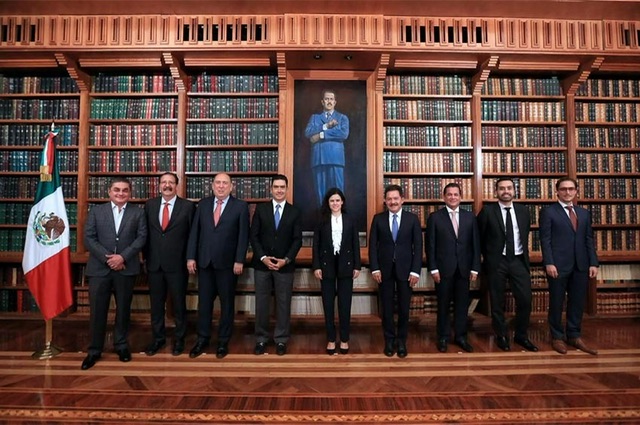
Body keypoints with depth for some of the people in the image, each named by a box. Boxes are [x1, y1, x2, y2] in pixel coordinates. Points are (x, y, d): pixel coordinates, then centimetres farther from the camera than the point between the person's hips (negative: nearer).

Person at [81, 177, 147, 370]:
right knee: (97, 310, 4)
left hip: (126, 268, 0)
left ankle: (121, 345, 25)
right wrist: (107, 258, -12)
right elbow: (89, 238, 0)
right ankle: (94, 350, 18)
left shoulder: (138, 213, 7)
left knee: (123, 309, 10)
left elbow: (141, 237, -3)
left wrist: (123, 256, -14)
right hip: (99, 268, 0)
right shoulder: (96, 211, 8)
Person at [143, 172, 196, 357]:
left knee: (179, 303, 9)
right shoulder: (150, 205, 7)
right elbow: (145, 232, 11)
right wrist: (145, 256, 6)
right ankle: (158, 338, 30)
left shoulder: (187, 206, -4)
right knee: (156, 303, 13)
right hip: (154, 263, 3)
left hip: (177, 264, -3)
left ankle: (179, 339, 25)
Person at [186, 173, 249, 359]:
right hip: (204, 261, 3)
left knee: (227, 303, 8)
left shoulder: (240, 206, -2)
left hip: (228, 263, -3)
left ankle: (223, 341, 22)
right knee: (204, 302, 11)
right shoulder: (203, 204, 8)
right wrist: (191, 257, -1)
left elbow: (243, 235, -6)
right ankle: (203, 339, 26)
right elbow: (194, 232, 6)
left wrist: (239, 261, -12)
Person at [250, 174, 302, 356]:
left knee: (283, 304, 6)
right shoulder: (260, 209, 5)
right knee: (262, 303, 7)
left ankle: (281, 340, 18)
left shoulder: (295, 212, 4)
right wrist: (263, 257, -11)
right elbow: (254, 236, 1)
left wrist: (286, 260, -12)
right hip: (262, 264, 1)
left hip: (285, 265, 0)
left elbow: (297, 240, 0)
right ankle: (261, 339, 20)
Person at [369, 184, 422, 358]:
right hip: (385, 269, 1)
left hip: (405, 268, 0)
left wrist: (415, 271, -7)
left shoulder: (412, 218, 0)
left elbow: (418, 246, -1)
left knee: (404, 307, 8)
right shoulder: (378, 218, 2)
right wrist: (375, 268, -6)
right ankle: (389, 340, 24)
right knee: (387, 307, 8)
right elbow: (372, 245, 1)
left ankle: (402, 341, 24)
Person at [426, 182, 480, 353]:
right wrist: (433, 269, -8)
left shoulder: (470, 217, 7)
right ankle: (443, 337, 21)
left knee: (462, 304, 9)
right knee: (443, 304, 8)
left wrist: (475, 268, 1)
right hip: (443, 268, -2)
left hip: (464, 268, 2)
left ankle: (460, 336, 24)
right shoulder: (435, 217, -1)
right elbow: (430, 245, -3)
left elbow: (475, 244, 6)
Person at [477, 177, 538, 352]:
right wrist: (488, 257, 6)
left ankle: (521, 336, 22)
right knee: (497, 302, 6)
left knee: (525, 300, 2)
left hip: (519, 261, 3)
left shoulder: (523, 210, 7)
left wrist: (524, 255, 16)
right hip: (497, 261, -3)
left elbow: (525, 236, 19)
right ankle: (501, 336, 23)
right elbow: (480, 237, 2)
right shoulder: (487, 211, -5)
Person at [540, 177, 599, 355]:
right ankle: (557, 337, 17)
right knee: (556, 302, 5)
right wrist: (549, 263, -15)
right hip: (558, 265, -5)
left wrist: (593, 263, 4)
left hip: (581, 265, 5)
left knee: (578, 302, 10)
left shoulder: (584, 213, 15)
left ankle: (574, 336, 23)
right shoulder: (548, 212, 0)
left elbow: (589, 240, 13)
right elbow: (545, 240, -7)